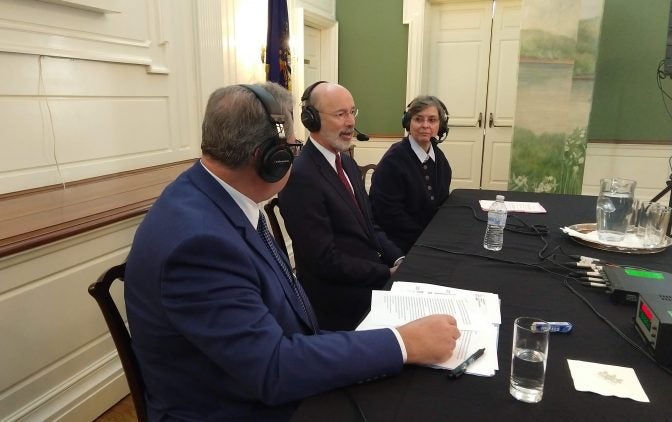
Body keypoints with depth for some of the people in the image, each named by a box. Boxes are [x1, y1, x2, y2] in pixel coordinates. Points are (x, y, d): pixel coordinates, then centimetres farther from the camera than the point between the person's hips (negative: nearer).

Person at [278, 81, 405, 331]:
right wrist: (388, 274, -15)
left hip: (373, 281, 8)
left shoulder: (347, 163, 9)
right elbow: (326, 261, -20)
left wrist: (399, 260, -2)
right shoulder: (300, 177, -20)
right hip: (342, 304, -8)